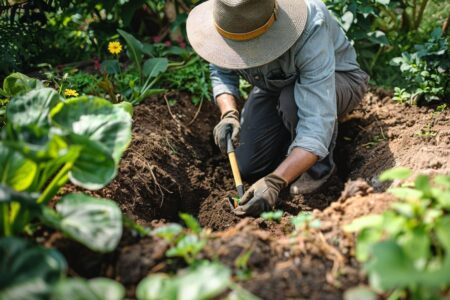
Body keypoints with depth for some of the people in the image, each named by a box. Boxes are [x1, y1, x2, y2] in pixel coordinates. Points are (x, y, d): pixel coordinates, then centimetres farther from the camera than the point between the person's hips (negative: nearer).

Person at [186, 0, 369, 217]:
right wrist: (228, 114, -27)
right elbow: (221, 71, -7)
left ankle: (320, 164, -11)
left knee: (293, 98, -39)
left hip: (336, 79, -4)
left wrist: (274, 182, -53)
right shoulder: (229, 22, -27)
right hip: (274, 85, 5)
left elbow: (318, 124, -45)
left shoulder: (310, 31, -41)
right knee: (248, 168, -8)